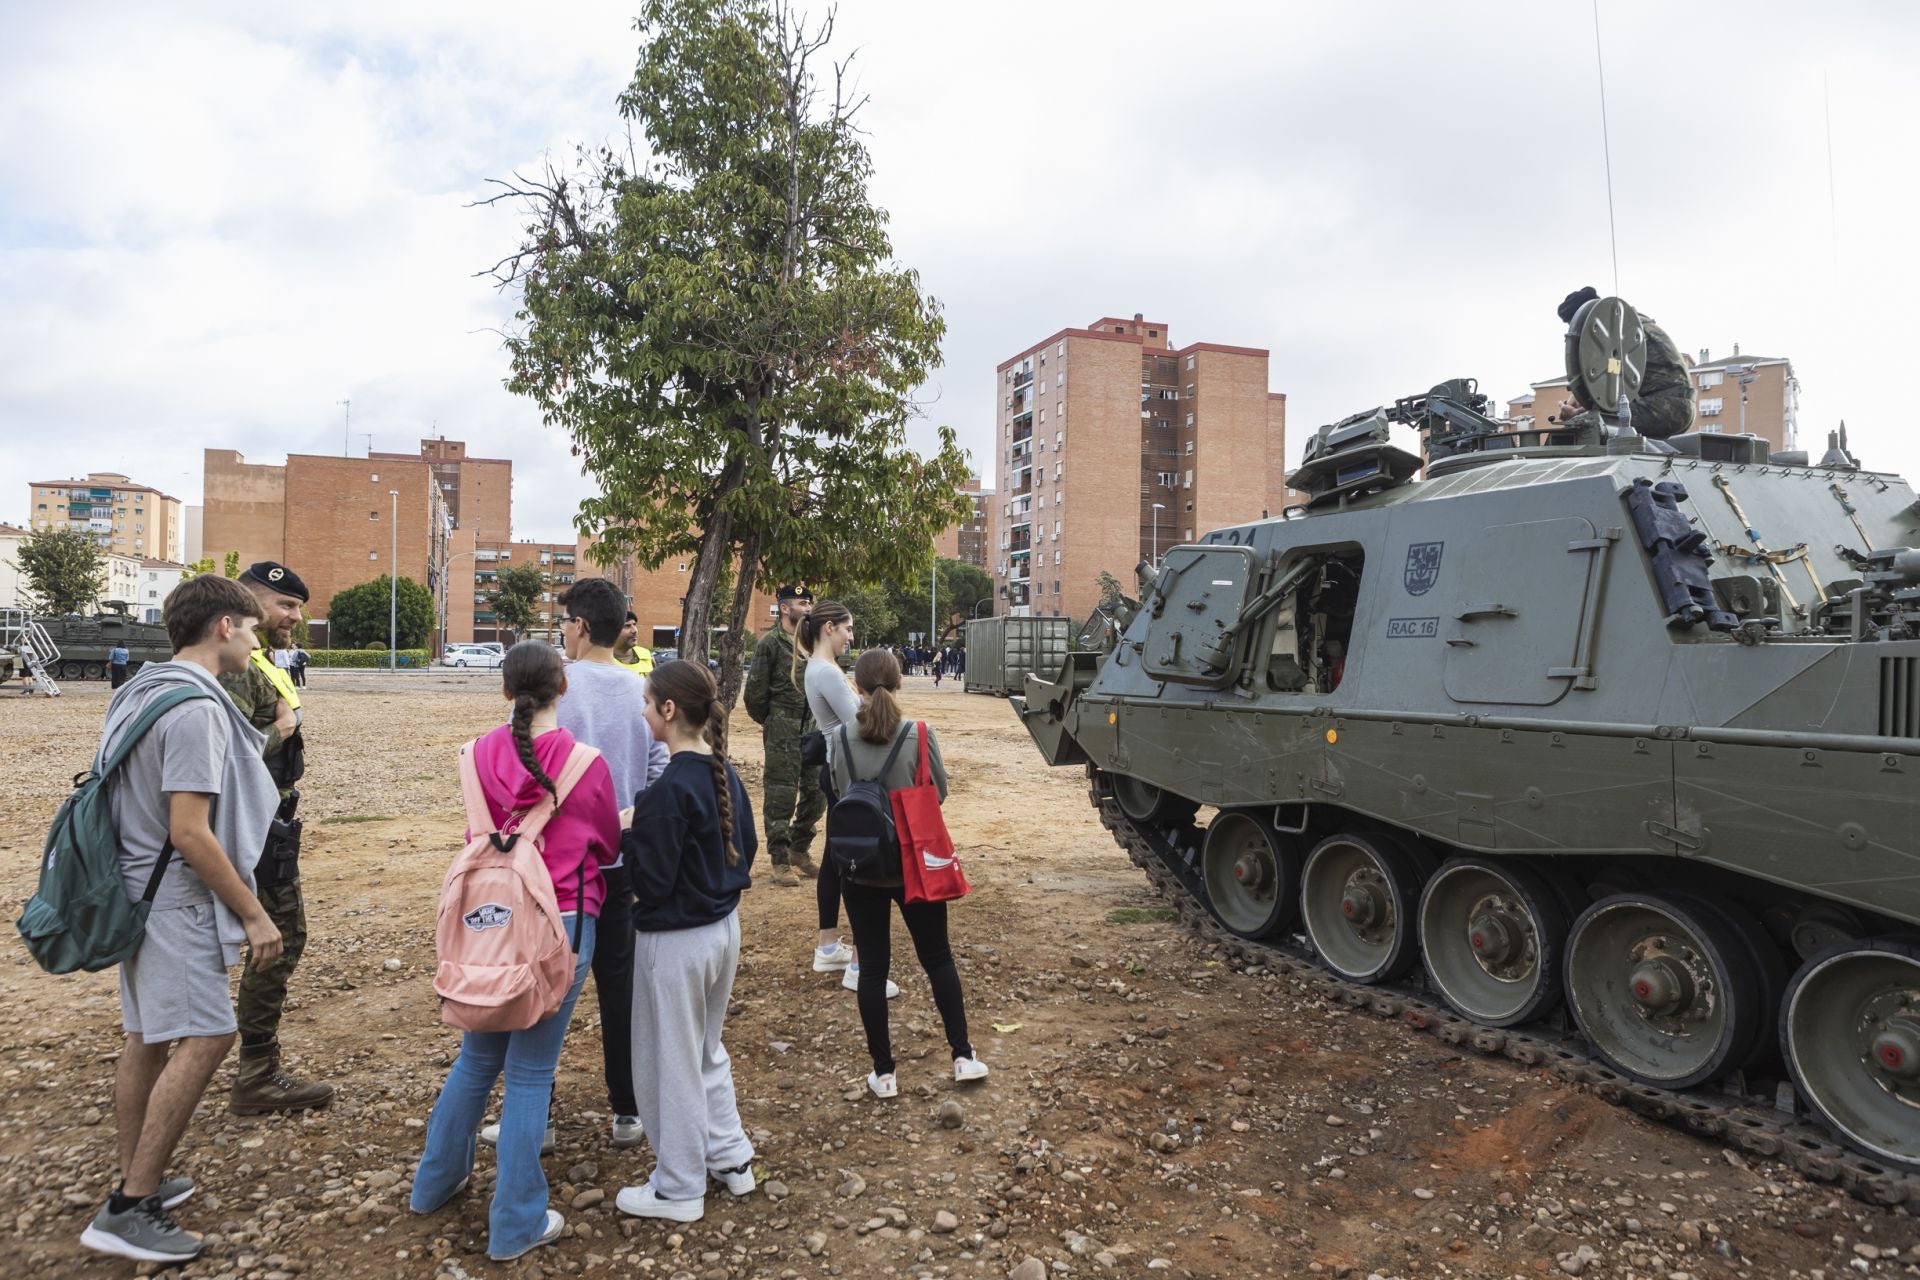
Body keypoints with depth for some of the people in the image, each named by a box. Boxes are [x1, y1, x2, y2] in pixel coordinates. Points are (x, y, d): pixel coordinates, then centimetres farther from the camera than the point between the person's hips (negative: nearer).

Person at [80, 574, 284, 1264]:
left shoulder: (138, 692, 10)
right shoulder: (197, 709, -21)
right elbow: (190, 834, -23)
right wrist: (254, 914, -16)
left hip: (136, 890, 10)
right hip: (178, 898, -10)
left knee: (147, 1037, 17)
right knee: (204, 1040, -7)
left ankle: (137, 1181, 28)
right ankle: (129, 1209, -2)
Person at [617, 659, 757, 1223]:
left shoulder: (669, 790, -24)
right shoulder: (726, 774, 1)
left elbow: (652, 881, -22)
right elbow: (746, 848, 11)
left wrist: (629, 834, -9)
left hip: (675, 940, -8)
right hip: (724, 927, 8)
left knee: (671, 1062, 9)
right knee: (707, 1049, 25)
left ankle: (679, 1189, 24)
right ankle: (730, 1156, 34)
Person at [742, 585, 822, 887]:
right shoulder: (770, 643, -7)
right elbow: (755, 692, -6)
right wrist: (768, 721, 5)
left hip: (814, 727, 6)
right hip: (783, 731, -6)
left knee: (817, 792, 10)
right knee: (781, 796, -1)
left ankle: (800, 850, 28)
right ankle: (780, 863, 9)